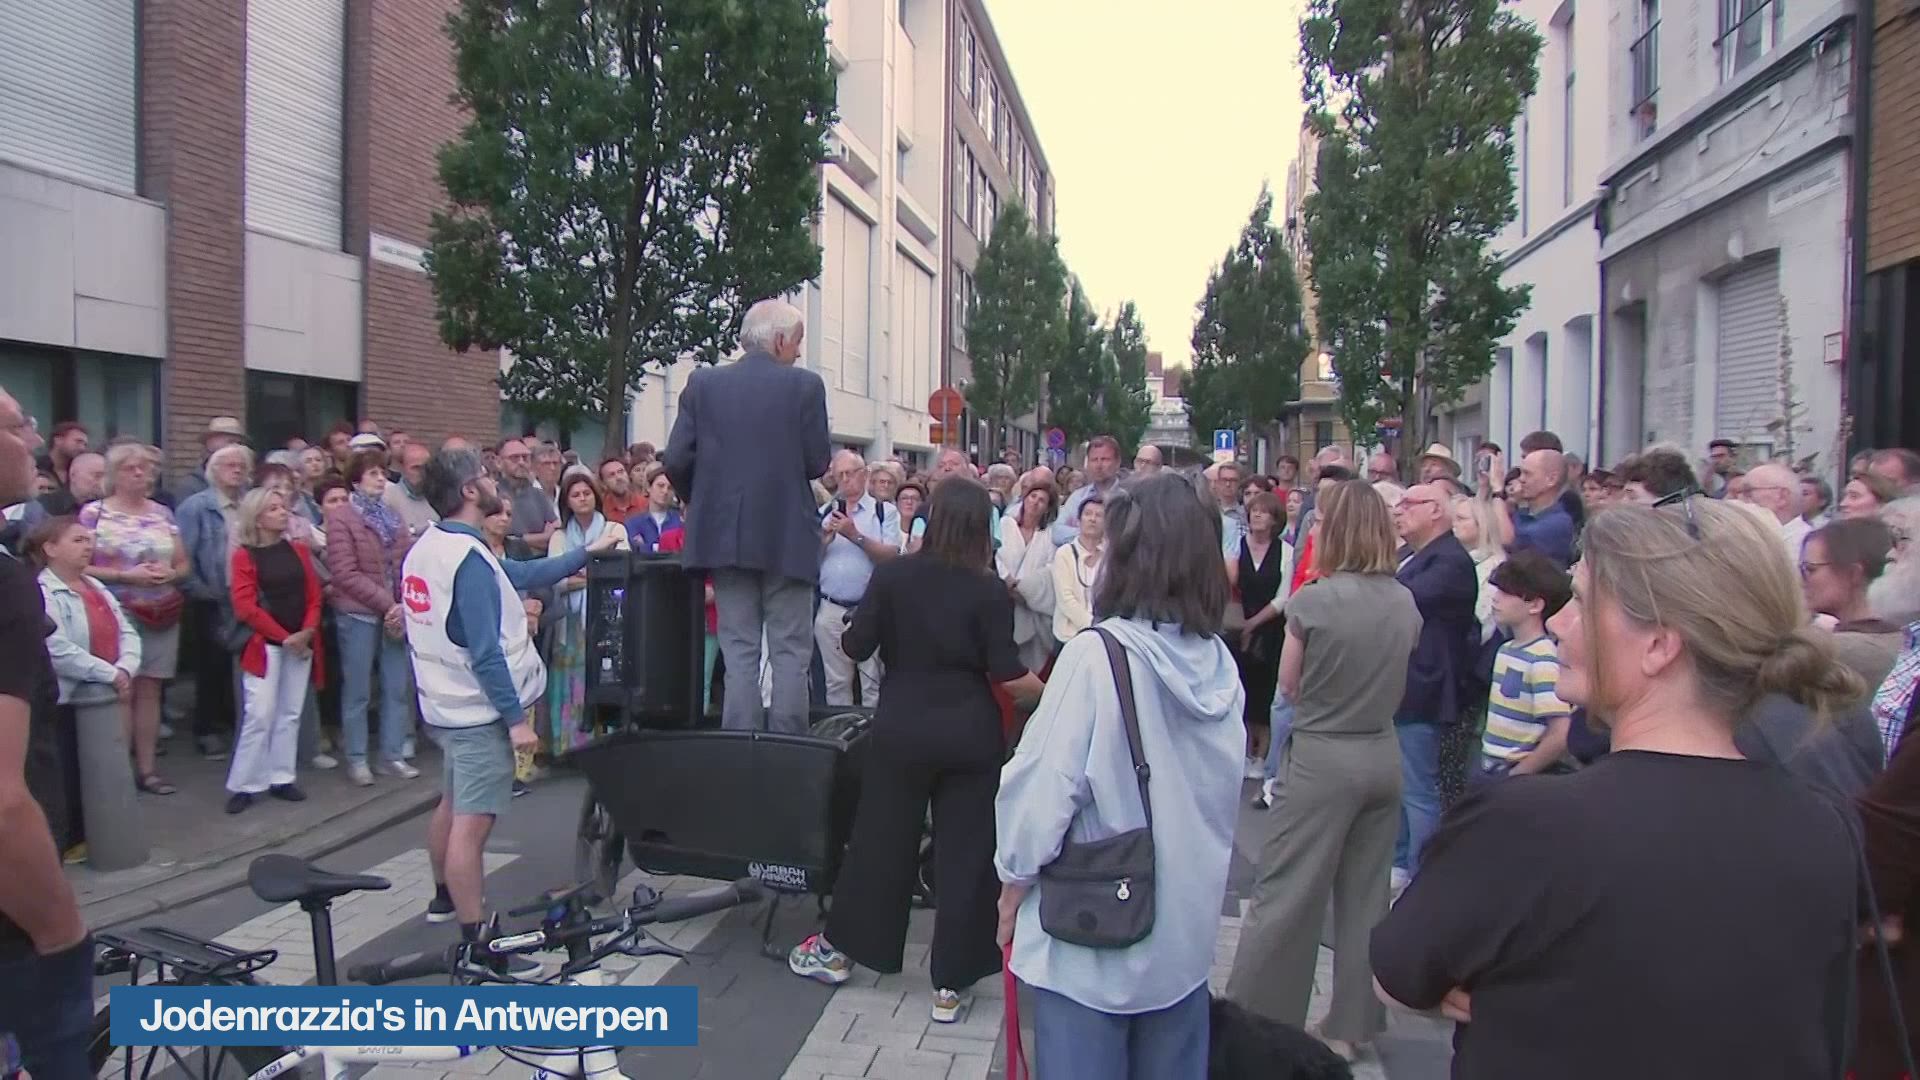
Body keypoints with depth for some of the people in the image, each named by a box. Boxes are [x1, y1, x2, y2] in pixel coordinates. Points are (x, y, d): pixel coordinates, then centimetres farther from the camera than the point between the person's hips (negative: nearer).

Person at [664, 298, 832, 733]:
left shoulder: (702, 383, 3)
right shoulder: (805, 385, -5)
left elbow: (677, 459, -1)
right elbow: (818, 462, -6)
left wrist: (699, 501, 17)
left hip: (724, 534, 3)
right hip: (787, 535, -3)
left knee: (739, 651, 8)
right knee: (790, 652, 5)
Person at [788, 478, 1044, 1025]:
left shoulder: (892, 574, -5)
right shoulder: (990, 590, -8)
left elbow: (855, 647, -3)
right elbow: (1006, 675, -11)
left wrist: (850, 626, 19)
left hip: (902, 726, 1)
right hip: (969, 732, -1)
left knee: (880, 838, 15)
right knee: (967, 851, 7)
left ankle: (837, 948, 30)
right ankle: (950, 986, 13)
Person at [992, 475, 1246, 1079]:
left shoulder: (1097, 656, -20)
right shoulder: (1220, 664, -3)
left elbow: (1044, 784, -18)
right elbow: (1224, 798, 6)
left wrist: (1014, 879, -2)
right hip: (1186, 932, 5)